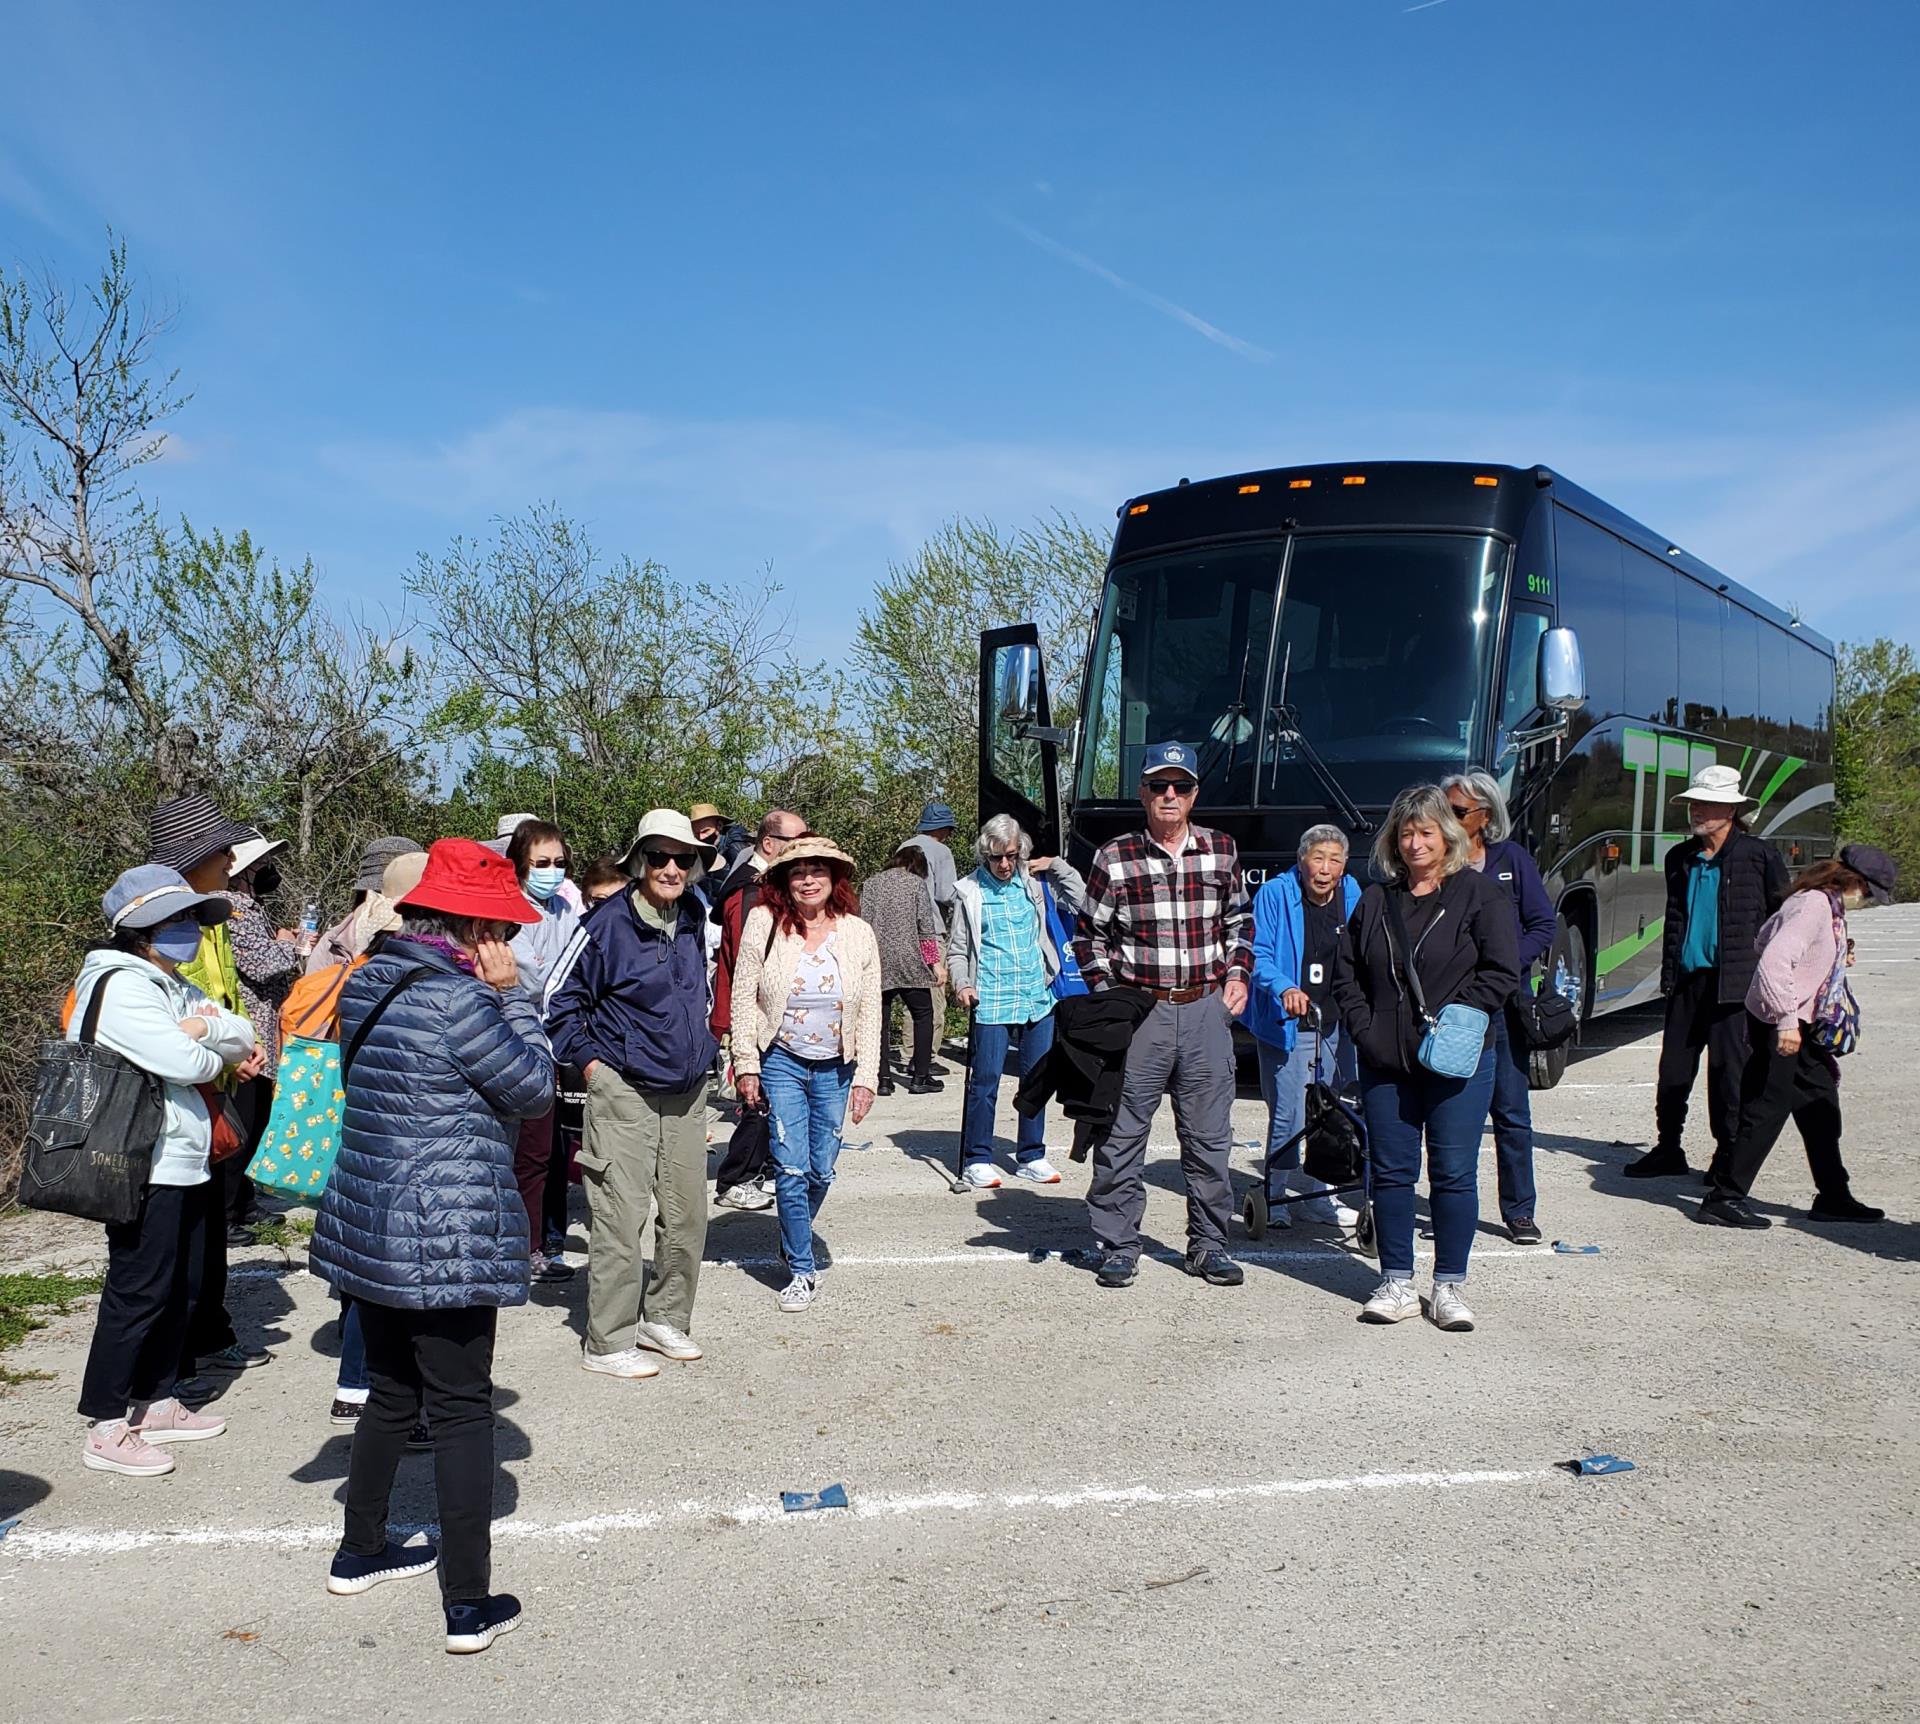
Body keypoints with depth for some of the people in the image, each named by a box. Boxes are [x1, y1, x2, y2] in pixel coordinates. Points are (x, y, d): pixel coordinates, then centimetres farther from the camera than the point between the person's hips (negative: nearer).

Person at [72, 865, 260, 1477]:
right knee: (137, 1291, -5)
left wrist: (206, 1027, -8)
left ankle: (157, 1403, 27)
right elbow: (182, 1061, -22)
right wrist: (218, 1053, -1)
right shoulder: (120, 986, -14)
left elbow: (242, 1036, 12)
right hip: (143, 1167, -10)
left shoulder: (169, 985, 16)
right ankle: (106, 1428, 3)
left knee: (171, 1288, 16)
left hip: (179, 1163, 10)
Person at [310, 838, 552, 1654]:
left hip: (369, 1230, 8)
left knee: (391, 1394, 23)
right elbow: (534, 1086, -12)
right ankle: (469, 1603, 7)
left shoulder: (368, 984, 7)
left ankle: (360, 1551, 37)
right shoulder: (457, 999, -20)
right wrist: (511, 993, -6)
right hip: (448, 1239, -8)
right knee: (460, 1409, 1)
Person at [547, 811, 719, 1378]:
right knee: (621, 1216, -4)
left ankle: (665, 1318, 27)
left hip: (687, 1093, 6)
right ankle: (608, 1342, 7)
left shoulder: (692, 921, 8)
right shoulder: (606, 923, -13)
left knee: (687, 1213, 11)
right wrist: (590, 1061, -7)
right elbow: (559, 1000, -5)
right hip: (625, 1091, -6)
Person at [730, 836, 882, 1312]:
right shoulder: (764, 924, -6)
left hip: (836, 1068, 2)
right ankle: (802, 1270, 8)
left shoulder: (858, 934, -2)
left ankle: (795, 1240, 36)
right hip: (781, 1063, -2)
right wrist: (746, 1065, -5)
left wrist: (865, 1078, -3)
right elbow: (745, 998, -2)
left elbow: (869, 1013, 1)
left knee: (821, 1170, 8)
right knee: (791, 1169, -5)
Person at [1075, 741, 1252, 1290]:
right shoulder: (1115, 858, -2)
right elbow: (1091, 933, 7)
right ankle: (1118, 1246, 13)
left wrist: (1238, 974, 8)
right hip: (1137, 1011, -2)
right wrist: (1106, 993, -3)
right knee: (1122, 1135, 1)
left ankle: (1208, 1245, 22)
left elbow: (1239, 919, 21)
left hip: (1206, 1009, 2)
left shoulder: (1221, 850, 7)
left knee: (1209, 1135, 9)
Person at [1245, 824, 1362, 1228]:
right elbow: (1259, 955, -14)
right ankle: (1276, 1197, 9)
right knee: (1288, 1116, -7)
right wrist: (1284, 988, -31)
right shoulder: (1274, 895, -11)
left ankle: (1317, 1194, 27)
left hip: (1335, 1026, 5)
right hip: (1286, 1025, -5)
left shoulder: (1354, 897, 5)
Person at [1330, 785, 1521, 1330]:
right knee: (1391, 1172, 7)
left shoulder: (1479, 893, -2)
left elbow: (1501, 972, -7)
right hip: (1385, 1062, 4)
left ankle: (1450, 1286, 13)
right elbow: (1345, 972, 14)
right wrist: (1364, 1028, 1)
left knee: (1454, 1174, 2)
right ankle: (1397, 1284, 16)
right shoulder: (1377, 900, 11)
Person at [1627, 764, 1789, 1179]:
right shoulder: (1680, 858, 12)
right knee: (1673, 1069, 8)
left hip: (1734, 983, -5)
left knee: (1728, 1069, -1)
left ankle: (1730, 1156, 11)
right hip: (1687, 979, 5)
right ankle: (1667, 1151, 20)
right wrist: (1668, 974, 12)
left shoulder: (1758, 856, -3)